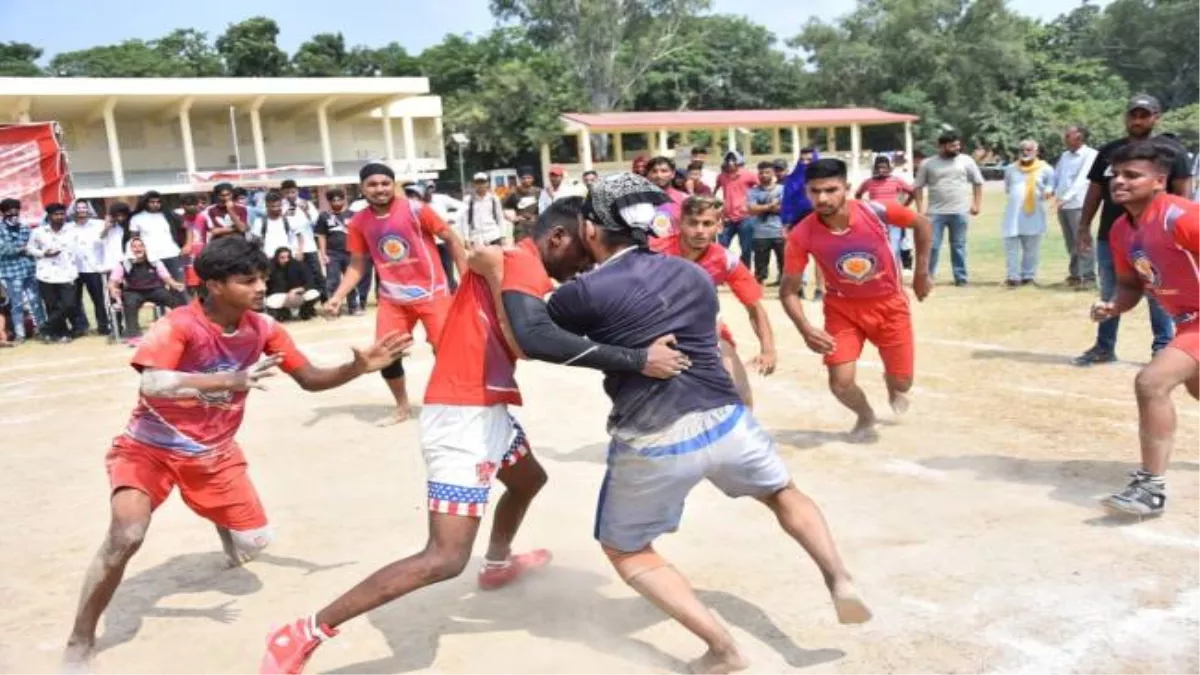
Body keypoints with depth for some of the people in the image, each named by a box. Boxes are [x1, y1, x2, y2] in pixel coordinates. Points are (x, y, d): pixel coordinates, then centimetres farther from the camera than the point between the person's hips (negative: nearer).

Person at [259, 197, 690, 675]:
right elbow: (536, 338, -33)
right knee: (446, 559, -13)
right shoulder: (522, 260, -15)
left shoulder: (512, 260, 15)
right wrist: (635, 359, -31)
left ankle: (497, 565, 61)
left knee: (529, 479, 35)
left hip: (485, 409, 11)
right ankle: (305, 634, -7)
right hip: (463, 416, -11)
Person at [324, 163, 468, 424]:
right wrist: (338, 297, -6)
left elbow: (451, 238, -7)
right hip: (392, 298, 4)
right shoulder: (358, 223, -2)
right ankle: (402, 407, 24)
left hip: (431, 291, -3)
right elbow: (357, 265, 7)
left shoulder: (415, 209, -13)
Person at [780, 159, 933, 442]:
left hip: (889, 303, 0)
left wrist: (921, 273, 0)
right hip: (843, 308, 0)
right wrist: (806, 330, -29)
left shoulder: (876, 211, -25)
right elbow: (788, 290, -15)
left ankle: (891, 387, 50)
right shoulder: (801, 235, -25)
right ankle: (866, 417, 25)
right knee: (840, 383, -12)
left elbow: (921, 224, -4)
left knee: (902, 383, 8)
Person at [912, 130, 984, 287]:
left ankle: (961, 277, 15)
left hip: (960, 212, 1)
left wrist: (977, 204, 3)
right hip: (935, 212, -1)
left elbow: (978, 183, 10)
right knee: (931, 246, -1)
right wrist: (920, 209, -3)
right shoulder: (928, 163, 1)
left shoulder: (966, 161, 4)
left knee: (958, 246, 8)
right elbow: (918, 187, 4)